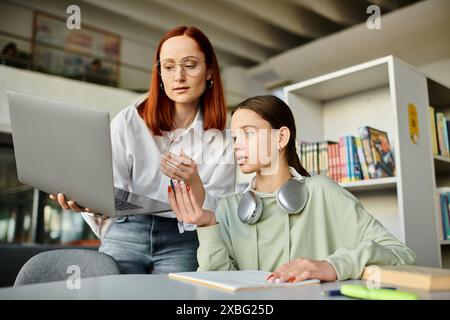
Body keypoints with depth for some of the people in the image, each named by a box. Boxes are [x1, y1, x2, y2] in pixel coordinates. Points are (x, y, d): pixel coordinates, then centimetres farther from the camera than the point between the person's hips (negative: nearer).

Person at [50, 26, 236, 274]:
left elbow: (218, 218, -1)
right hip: (127, 233, 0)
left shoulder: (222, 142, 2)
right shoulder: (128, 121, 0)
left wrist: (194, 183, -20)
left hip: (182, 243, 1)